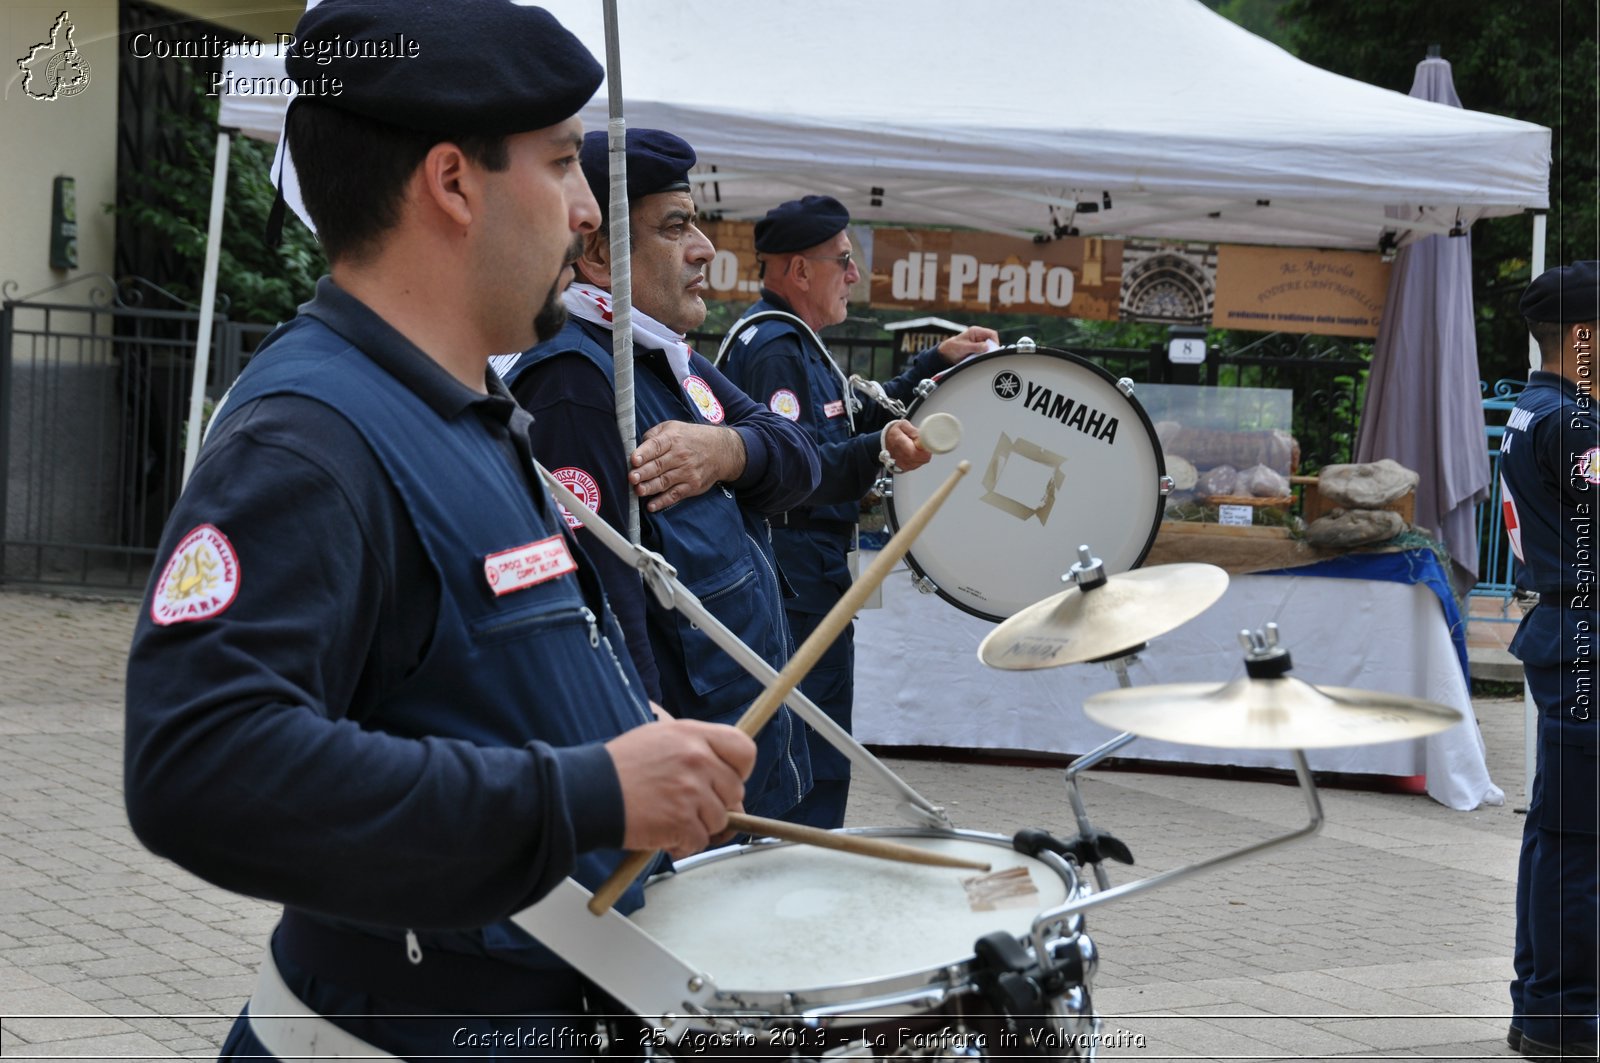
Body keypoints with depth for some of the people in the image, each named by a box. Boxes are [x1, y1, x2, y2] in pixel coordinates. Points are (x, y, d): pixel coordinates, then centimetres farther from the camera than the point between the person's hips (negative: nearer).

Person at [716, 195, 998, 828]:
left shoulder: (789, 341, 17)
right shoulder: (777, 348, -17)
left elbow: (855, 417, 26)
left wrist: (938, 362, 22)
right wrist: (879, 451, -42)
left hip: (796, 570, 11)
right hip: (801, 577, -11)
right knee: (817, 768, -8)